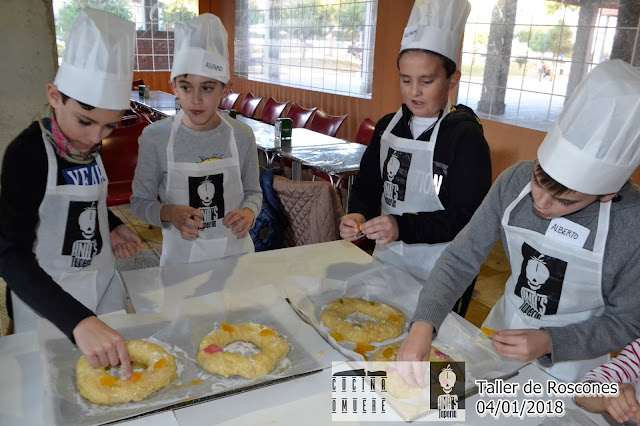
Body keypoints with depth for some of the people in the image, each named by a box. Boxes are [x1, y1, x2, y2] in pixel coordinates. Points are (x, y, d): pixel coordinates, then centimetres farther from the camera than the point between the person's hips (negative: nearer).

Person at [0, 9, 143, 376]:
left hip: (103, 279, 6)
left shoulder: (86, 141, -2)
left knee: (115, 370, 16)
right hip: (46, 295, -6)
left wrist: (112, 226, -4)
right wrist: (77, 321, -44)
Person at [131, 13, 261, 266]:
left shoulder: (242, 136, -9)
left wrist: (249, 212, -17)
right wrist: (169, 213, -23)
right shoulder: (155, 138, -13)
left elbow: (253, 192, 4)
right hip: (181, 256, -1)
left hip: (234, 251, 1)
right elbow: (140, 200, -3)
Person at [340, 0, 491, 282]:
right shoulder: (388, 126, 1)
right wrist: (358, 215, -18)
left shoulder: (466, 136, -16)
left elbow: (468, 218, -20)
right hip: (385, 258, 5)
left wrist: (403, 227, -32)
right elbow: (367, 184, 4)